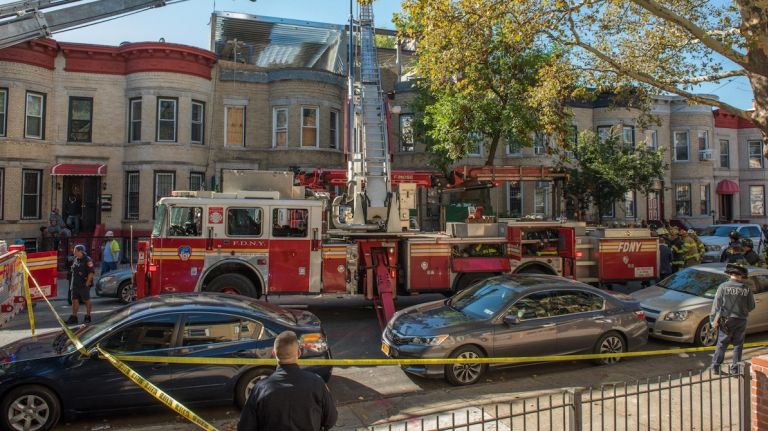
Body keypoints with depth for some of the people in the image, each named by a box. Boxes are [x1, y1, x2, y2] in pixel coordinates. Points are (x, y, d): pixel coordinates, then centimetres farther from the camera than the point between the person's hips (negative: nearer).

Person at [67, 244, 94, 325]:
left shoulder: (87, 260, -12)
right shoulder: (75, 260, 12)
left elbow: (91, 272, -16)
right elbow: (73, 272, 19)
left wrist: (87, 283, -19)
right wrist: (71, 284, 14)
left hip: (84, 285, -7)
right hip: (75, 284, 7)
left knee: (86, 300, 3)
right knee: (74, 300, 4)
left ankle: (88, 317, 13)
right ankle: (74, 317, 7)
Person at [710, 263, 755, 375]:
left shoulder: (723, 286, -10)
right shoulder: (747, 288, -6)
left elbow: (716, 305, -9)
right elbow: (751, 306, 1)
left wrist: (713, 319, -4)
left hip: (726, 320, 0)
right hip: (741, 320, 0)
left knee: (721, 344, 10)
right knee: (738, 345, 12)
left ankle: (715, 367, 13)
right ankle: (735, 369, 17)